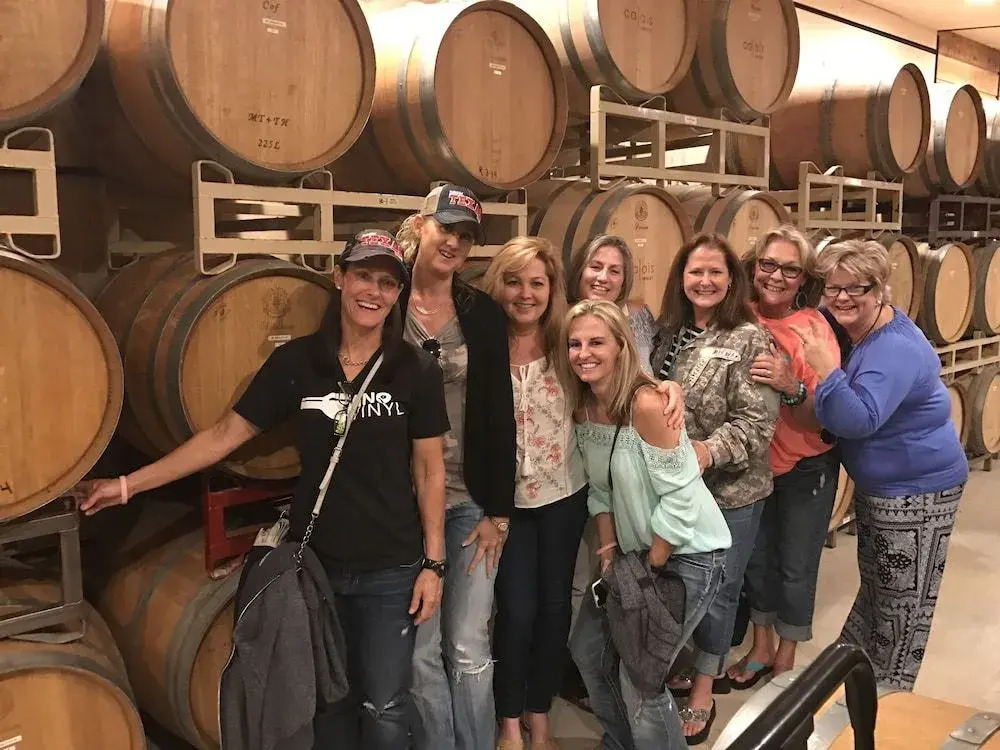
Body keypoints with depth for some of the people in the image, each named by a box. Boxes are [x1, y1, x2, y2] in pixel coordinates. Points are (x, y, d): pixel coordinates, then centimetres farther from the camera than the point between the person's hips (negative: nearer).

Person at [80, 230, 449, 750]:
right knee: (327, 699, 17)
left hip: (390, 569, -2)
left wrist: (433, 562, -5)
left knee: (383, 706, 7)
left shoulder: (417, 371, -7)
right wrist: (129, 484, -3)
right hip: (315, 561, 2)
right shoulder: (296, 361, -4)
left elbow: (429, 469, -3)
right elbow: (226, 434, -1)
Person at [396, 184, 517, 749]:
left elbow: (500, 417, 1)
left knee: (469, 648, 7)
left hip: (472, 501, 1)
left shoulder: (485, 314, 1)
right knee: (422, 650, 8)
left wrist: (499, 511, -2)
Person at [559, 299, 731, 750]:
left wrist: (648, 570, -14)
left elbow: (679, 498, -23)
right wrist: (609, 552, 0)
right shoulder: (584, 408, -3)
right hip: (635, 548, 8)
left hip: (688, 553, -8)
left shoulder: (646, 405, -26)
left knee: (639, 676, -6)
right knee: (588, 649, 15)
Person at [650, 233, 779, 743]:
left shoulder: (749, 340, -14)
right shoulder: (669, 332, 5)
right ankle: (707, 667, 38)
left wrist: (708, 451, -31)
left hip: (730, 488, -6)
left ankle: (703, 691, 23)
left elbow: (757, 422, -19)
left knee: (716, 588, 7)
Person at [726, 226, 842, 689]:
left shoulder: (815, 329, -19)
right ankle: (762, 646, 38)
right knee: (756, 558, 17)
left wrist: (791, 387, -38)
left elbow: (820, 420, -20)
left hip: (806, 468, -3)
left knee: (796, 566, 9)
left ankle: (786, 658, 31)